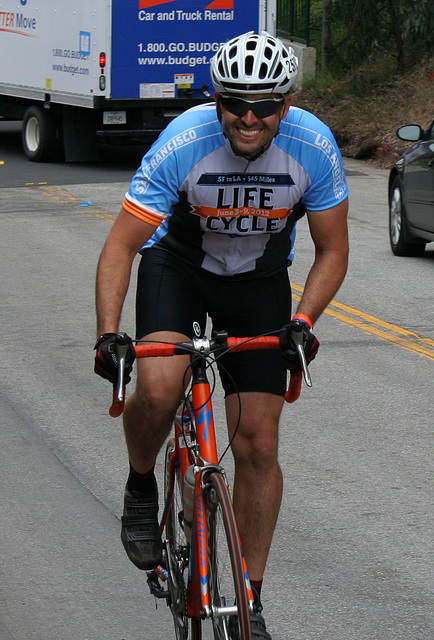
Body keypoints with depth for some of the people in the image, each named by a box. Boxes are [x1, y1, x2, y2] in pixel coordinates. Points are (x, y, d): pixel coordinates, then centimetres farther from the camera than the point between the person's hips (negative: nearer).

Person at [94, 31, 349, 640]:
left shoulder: (314, 147, -25)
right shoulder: (184, 143, -30)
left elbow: (332, 251, -11)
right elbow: (121, 246, -26)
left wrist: (302, 324, -25)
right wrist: (108, 335, -37)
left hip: (260, 279, 2)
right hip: (178, 263, -1)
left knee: (258, 443, -5)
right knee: (157, 390, -30)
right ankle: (141, 489, 4)